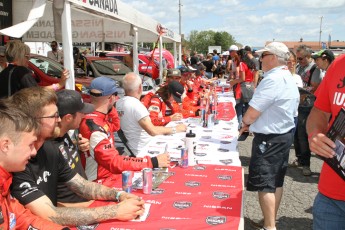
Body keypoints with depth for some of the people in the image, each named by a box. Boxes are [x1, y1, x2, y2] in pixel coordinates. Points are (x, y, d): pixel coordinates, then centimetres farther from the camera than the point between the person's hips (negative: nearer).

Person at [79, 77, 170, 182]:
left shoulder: (95, 116, 1)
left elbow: (115, 126, 22)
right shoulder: (94, 127, -27)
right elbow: (115, 162, -30)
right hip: (101, 182, -9)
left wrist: (110, 107, 4)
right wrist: (153, 162, -28)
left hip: (109, 173, 9)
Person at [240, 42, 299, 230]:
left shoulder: (273, 79, -21)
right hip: (284, 135, 10)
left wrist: (245, 122, -1)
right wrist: (253, 123, 11)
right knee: (276, 181, 17)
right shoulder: (289, 79, 12)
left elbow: (252, 113, -22)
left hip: (269, 139, -10)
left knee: (264, 184, -2)